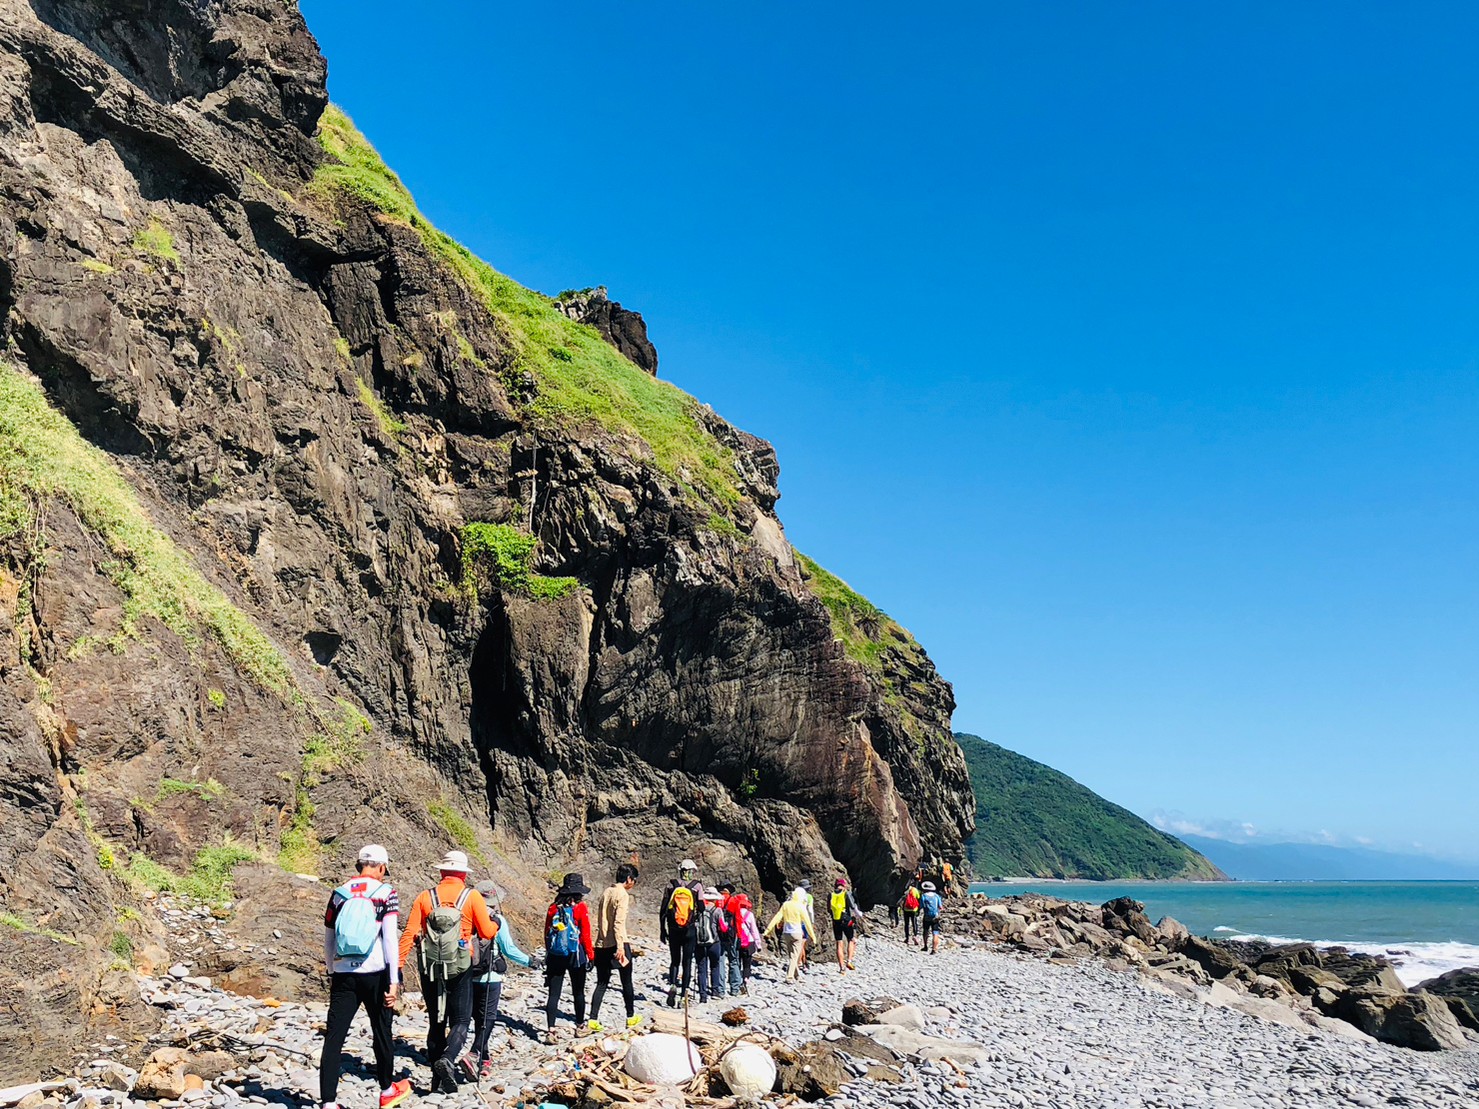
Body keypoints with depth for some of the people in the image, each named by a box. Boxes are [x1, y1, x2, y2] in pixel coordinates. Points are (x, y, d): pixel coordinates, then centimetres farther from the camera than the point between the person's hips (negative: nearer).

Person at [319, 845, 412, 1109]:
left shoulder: (339, 894, 7)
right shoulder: (386, 893, -5)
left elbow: (328, 940, 13)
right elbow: (390, 939, -11)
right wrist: (394, 981, -9)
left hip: (343, 975, 2)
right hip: (375, 974, -2)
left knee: (334, 1038, 2)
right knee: (381, 1032, 14)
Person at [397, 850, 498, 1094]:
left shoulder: (425, 897, 2)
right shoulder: (472, 896, -4)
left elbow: (409, 933, -4)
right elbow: (487, 932, -2)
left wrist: (398, 965, 0)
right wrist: (495, 924, 19)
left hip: (430, 969, 3)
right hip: (460, 969, -3)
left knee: (436, 1022, 15)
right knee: (460, 1020, 8)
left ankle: (438, 1078, 18)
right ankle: (447, 1059, -18)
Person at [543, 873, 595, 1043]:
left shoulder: (553, 908, 1)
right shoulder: (581, 908, -10)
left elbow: (547, 934, 7)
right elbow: (585, 934, -9)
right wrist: (591, 955, 1)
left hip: (555, 956, 3)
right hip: (576, 955, -3)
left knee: (553, 993, 4)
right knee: (578, 992, 14)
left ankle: (550, 1030, -5)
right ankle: (579, 1027, 25)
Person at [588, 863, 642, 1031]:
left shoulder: (606, 891, 11)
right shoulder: (623, 894, -11)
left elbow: (599, 918, 14)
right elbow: (619, 922, -19)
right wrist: (620, 947, -21)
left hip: (601, 944, 6)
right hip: (617, 943, -6)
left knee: (602, 983, 9)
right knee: (626, 981, 9)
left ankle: (593, 1019, 0)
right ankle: (631, 1017, 19)